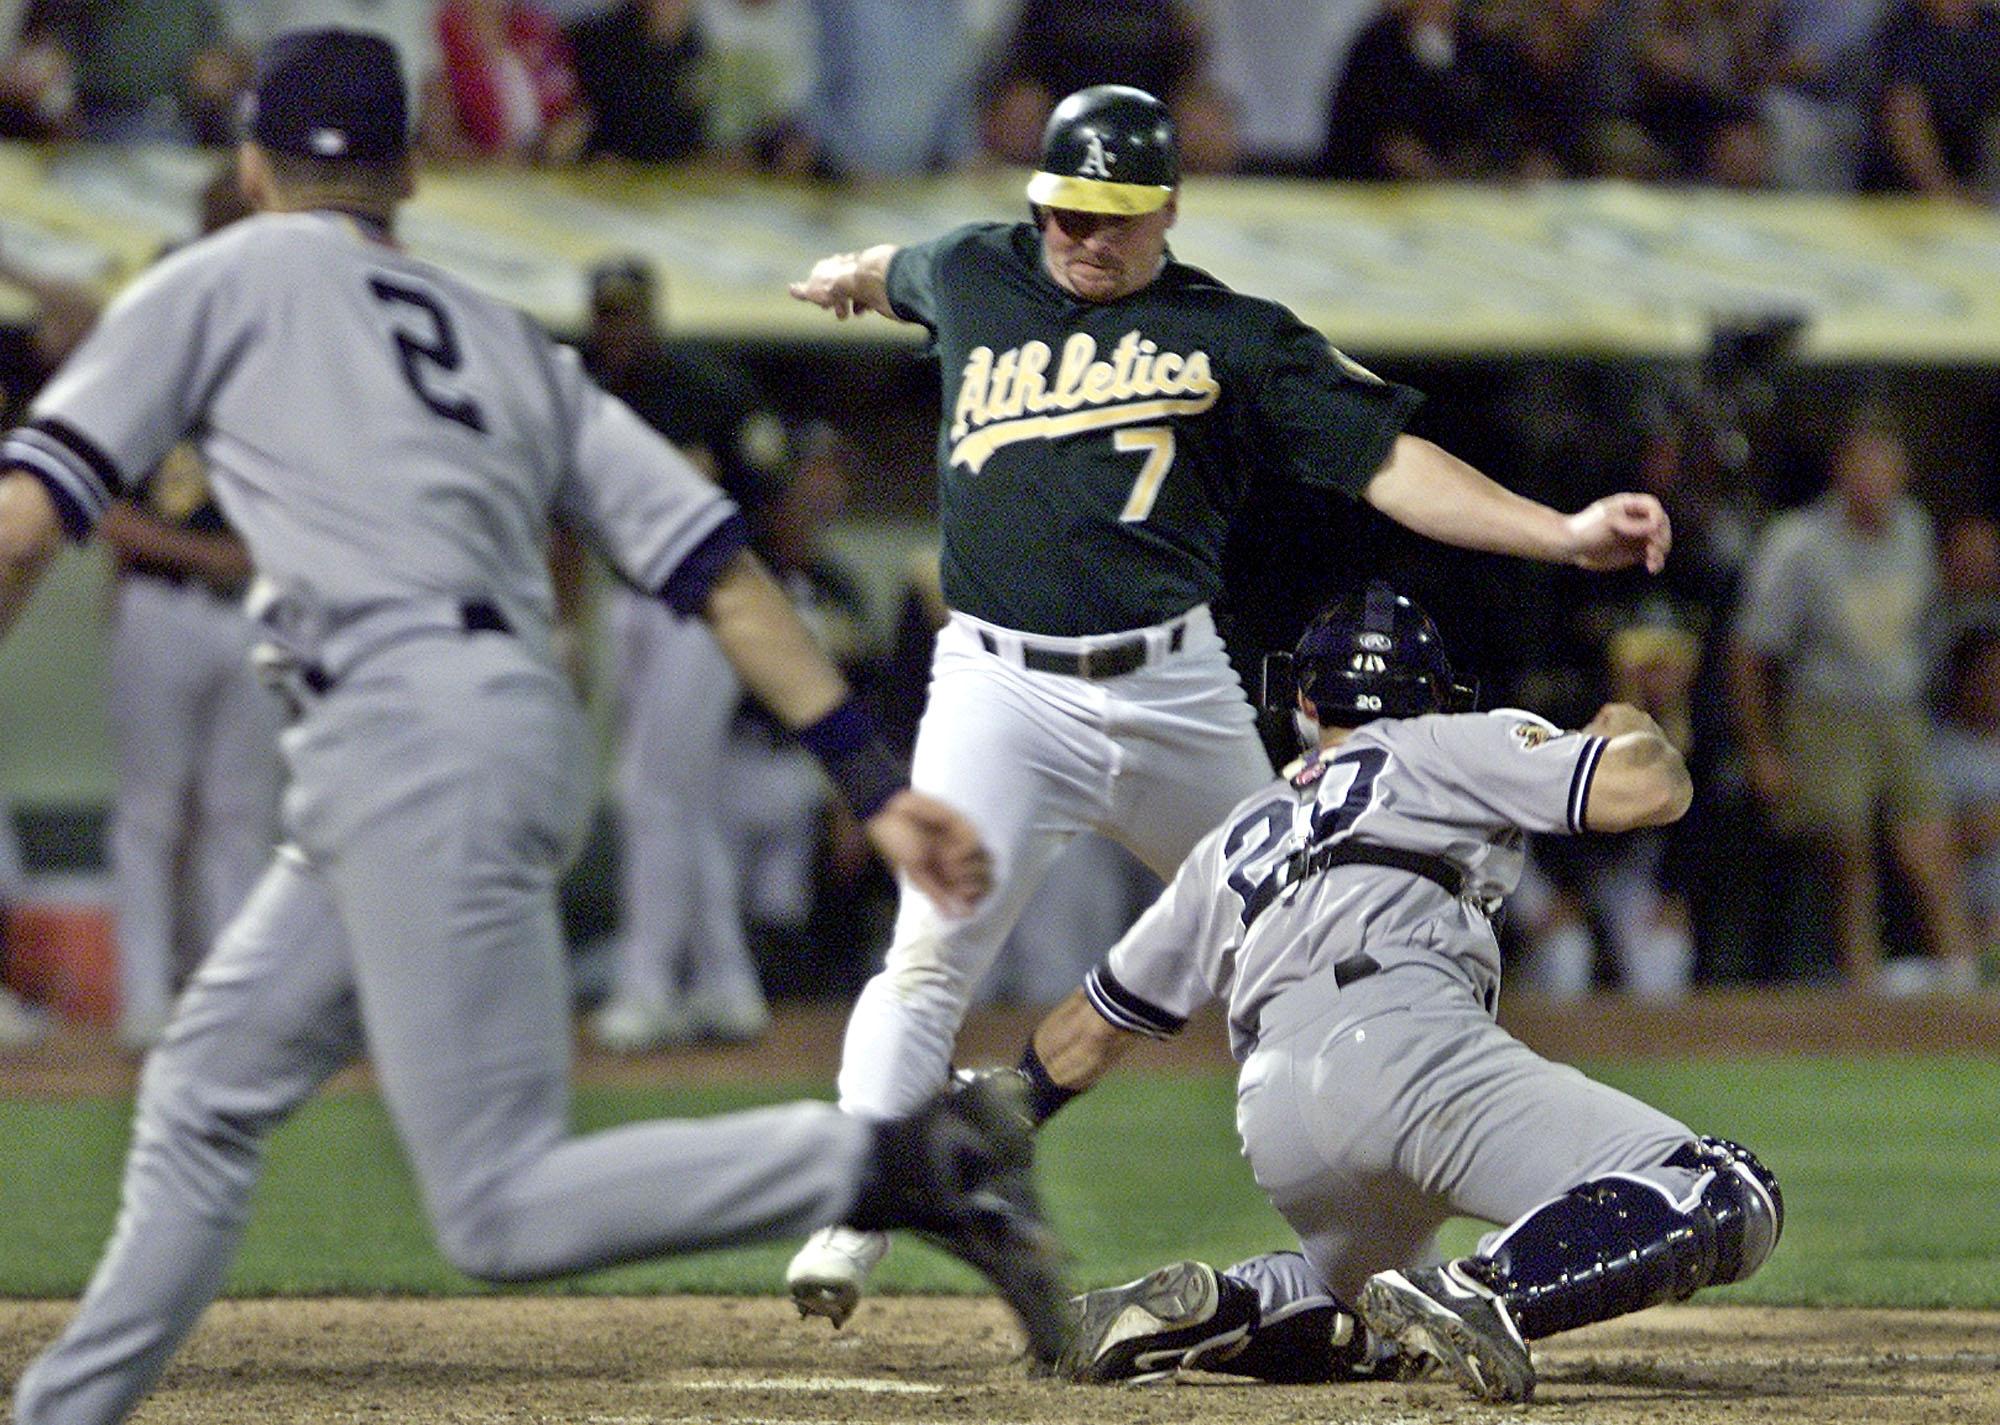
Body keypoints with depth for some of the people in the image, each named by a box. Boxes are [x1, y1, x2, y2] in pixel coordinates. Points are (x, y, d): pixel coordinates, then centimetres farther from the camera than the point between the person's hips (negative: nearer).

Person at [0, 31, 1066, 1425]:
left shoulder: (225, 282, 10)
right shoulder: (512, 345, 24)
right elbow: (720, 568, 12)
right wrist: (878, 782, 7)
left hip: (412, 738, -8)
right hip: (521, 742, 8)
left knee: (506, 1210, -13)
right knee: (206, 1089, 19)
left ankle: (897, 1162, -25)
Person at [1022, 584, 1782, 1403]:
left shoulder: (1236, 843, 34)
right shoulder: (1446, 750, 21)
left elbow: (1090, 1029, 39)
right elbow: (1650, 789, 9)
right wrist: (1635, 734, 32)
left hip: (1273, 1135, 6)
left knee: (1379, 1338, 33)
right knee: (1729, 1204, -14)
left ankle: (1208, 1310, 4)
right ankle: (1483, 1296, -34)